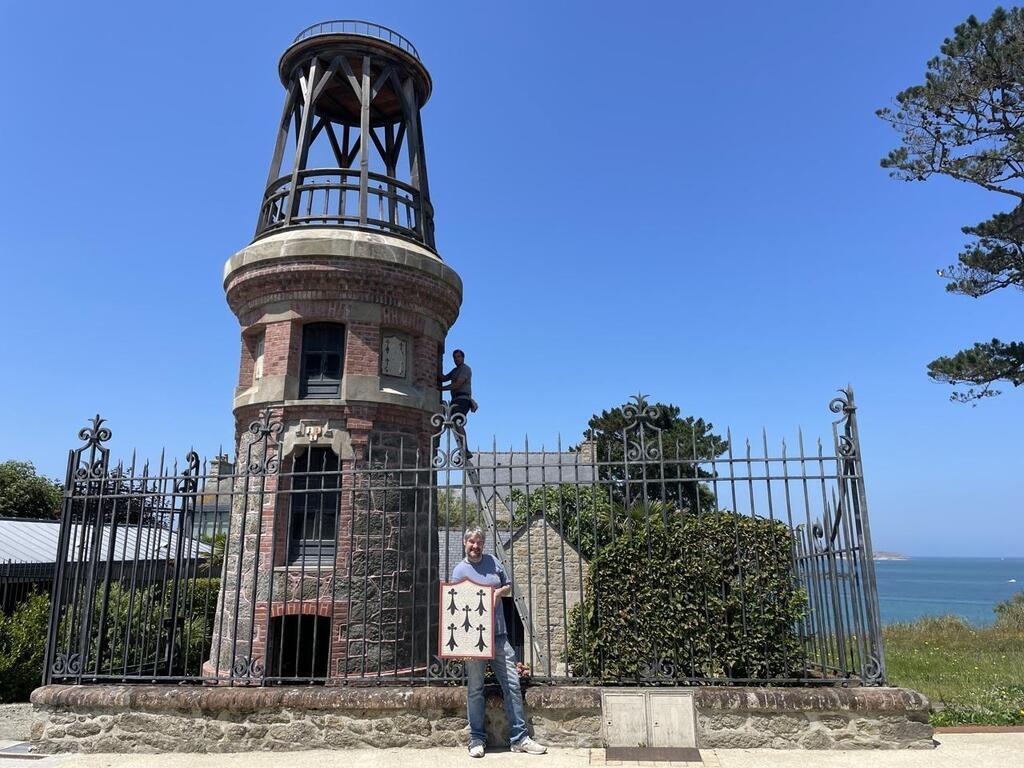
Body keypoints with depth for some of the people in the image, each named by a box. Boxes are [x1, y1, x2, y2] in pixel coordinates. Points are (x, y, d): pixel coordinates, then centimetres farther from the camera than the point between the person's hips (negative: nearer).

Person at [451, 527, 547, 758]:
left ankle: (519, 738, 9)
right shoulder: (459, 570, 0)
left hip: (498, 635, 3)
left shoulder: (492, 561, 9)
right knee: (475, 689, 5)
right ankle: (477, 739, 17)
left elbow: (508, 586, 19)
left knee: (512, 685, 2)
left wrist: (500, 591, -3)